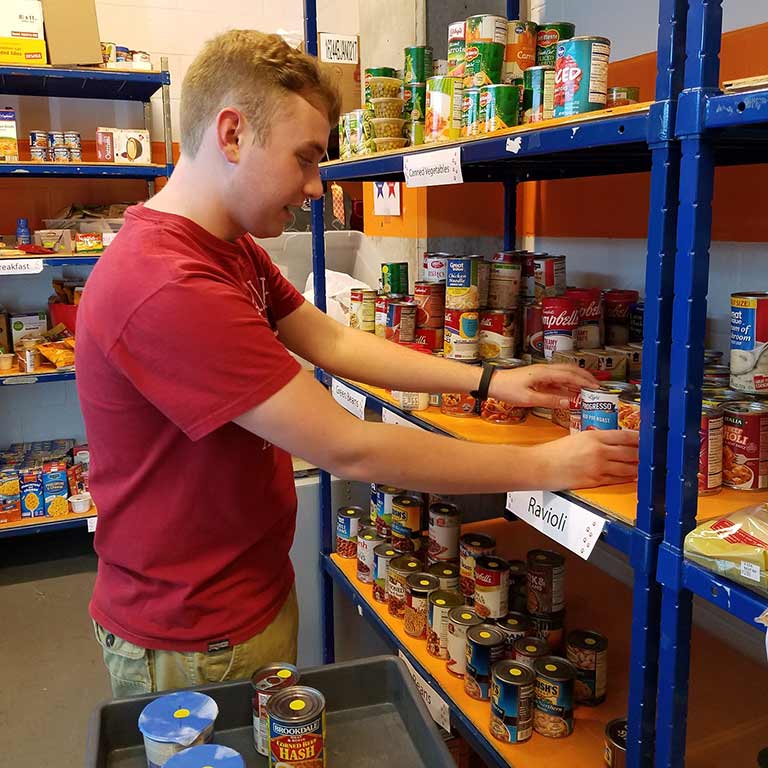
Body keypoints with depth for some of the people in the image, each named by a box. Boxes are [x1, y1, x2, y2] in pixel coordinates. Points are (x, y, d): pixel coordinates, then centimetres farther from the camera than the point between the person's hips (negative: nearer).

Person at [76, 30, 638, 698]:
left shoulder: (233, 253, 5)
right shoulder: (168, 287, -30)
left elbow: (333, 342, 5)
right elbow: (349, 450, -30)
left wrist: (491, 382, -2)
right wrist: (542, 467, -21)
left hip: (259, 591, 9)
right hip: (191, 646, -9)